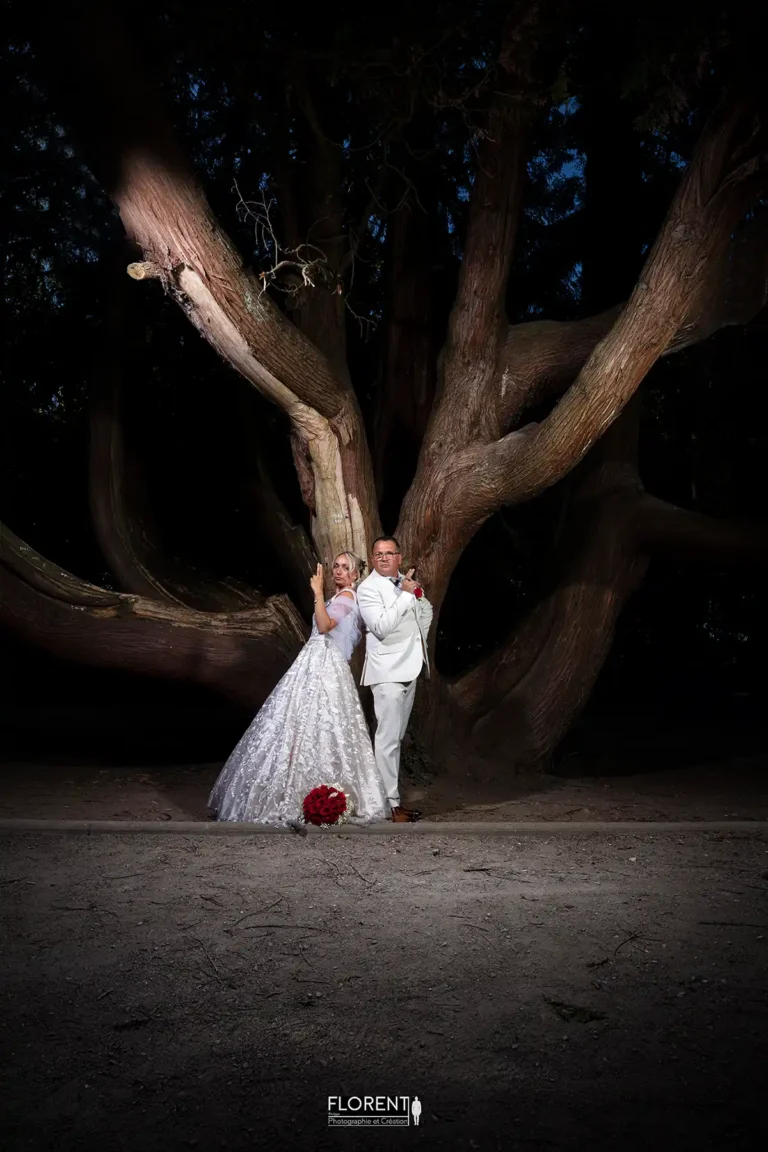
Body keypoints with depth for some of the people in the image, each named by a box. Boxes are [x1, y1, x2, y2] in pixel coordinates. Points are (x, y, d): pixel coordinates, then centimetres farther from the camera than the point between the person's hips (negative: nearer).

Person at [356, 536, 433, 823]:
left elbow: (426, 612, 29)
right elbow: (381, 627, -23)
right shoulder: (368, 588, -9)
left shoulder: (405, 582, 13)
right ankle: (391, 803, -6)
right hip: (388, 672, -8)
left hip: (409, 668, 8)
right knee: (388, 738, -9)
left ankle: (389, 789, 24)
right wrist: (406, 595, -22)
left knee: (397, 736, 15)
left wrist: (419, 595, 8)